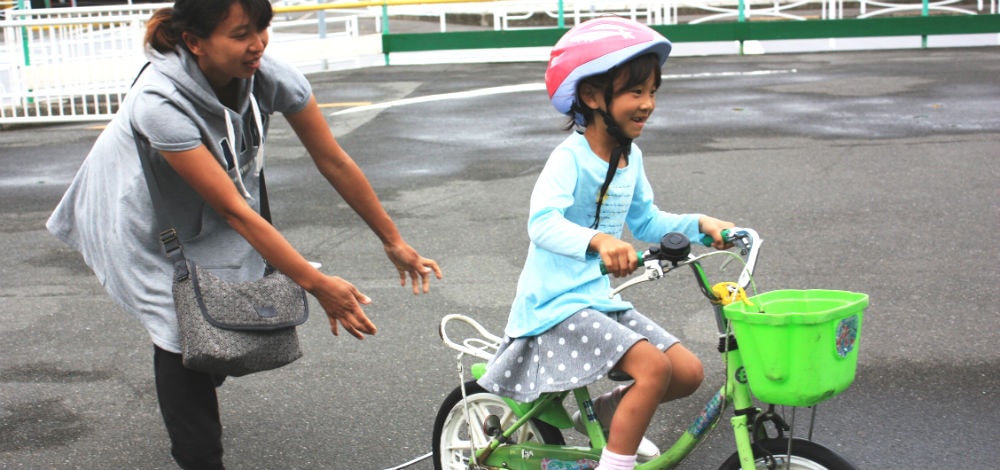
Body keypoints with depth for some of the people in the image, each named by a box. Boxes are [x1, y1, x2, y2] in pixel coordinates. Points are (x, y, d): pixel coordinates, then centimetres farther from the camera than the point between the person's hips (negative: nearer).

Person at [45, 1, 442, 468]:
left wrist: (394, 242, -11)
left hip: (204, 217, 5)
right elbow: (233, 211, -38)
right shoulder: (160, 103, -39)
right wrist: (317, 284, -39)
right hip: (141, 219, -4)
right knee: (181, 331, -13)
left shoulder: (271, 76, -25)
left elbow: (334, 161, -15)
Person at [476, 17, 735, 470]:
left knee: (688, 372, 2)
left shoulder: (629, 158, 6)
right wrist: (597, 240, -55)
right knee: (653, 366, -24)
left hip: (597, 298, 8)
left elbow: (646, 222, 19)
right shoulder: (571, 158, -19)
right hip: (554, 304, -8)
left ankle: (607, 415, 23)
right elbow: (543, 222, -36)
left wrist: (699, 224, 3)